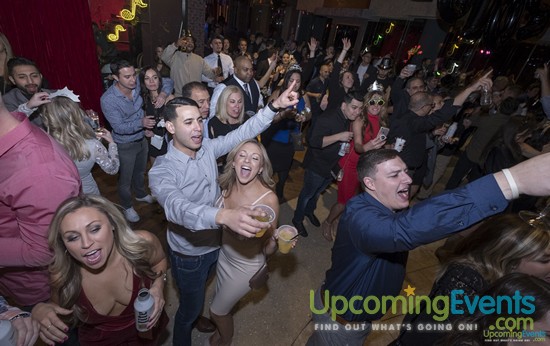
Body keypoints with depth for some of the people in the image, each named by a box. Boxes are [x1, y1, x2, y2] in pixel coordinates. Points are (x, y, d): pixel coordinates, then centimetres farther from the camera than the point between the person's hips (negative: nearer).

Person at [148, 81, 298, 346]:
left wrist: (275, 106, -26)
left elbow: (243, 133, -13)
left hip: (217, 243, 6)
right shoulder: (162, 171, -28)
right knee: (190, 308, 20)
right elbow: (177, 208, -47)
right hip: (189, 254, -5)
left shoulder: (207, 148, -10)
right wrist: (225, 216, -65)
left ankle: (196, 317, 64)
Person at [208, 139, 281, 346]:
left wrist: (274, 241, -40)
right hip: (223, 256, 5)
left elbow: (267, 249, -22)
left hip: (246, 266, -5)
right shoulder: (226, 186, -16)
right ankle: (223, 328, 67)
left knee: (217, 311, 18)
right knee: (221, 300, 31)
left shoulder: (268, 199, -31)